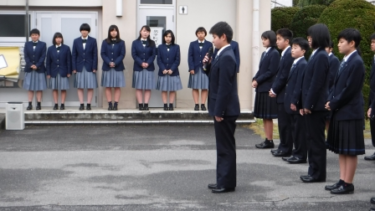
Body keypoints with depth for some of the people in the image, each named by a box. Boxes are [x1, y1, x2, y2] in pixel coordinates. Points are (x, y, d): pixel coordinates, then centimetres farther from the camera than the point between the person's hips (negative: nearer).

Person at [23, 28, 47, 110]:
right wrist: (31, 65, -12)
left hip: (39, 69, -2)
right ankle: (30, 104, 4)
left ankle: (39, 104, 4)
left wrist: (37, 65, -15)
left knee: (39, 88, 1)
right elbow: (26, 56, 1)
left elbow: (43, 56, -5)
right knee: (30, 88, 3)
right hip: (29, 69, 2)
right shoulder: (27, 44, 8)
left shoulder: (43, 44, 3)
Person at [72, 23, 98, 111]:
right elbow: (74, 55, 5)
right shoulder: (76, 41, 6)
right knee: (80, 87, 2)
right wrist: (74, 68, -2)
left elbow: (95, 55, 0)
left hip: (89, 67, -1)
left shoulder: (93, 41, 3)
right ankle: (81, 104, 6)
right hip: (80, 67, 1)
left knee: (90, 87, -1)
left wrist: (94, 67, -7)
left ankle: (89, 104, 4)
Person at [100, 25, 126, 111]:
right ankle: (110, 104, 4)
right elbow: (102, 54, 0)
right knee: (108, 87, 1)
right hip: (107, 67, 1)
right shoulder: (105, 42, 5)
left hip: (118, 67, -1)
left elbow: (122, 54, -2)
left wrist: (115, 63, -15)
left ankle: (116, 104, 2)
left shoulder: (121, 42, 3)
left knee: (117, 87, 0)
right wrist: (109, 62, -15)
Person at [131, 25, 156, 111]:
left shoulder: (151, 43, 8)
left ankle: (146, 104, 2)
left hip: (149, 67, 1)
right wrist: (141, 63, -14)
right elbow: (134, 55, -3)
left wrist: (148, 63, -14)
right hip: (138, 68, -1)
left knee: (148, 88, 0)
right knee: (139, 87, -1)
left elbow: (153, 55, 1)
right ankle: (140, 104, 2)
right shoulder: (135, 43, 4)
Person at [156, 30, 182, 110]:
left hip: (173, 72, 0)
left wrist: (172, 69, -13)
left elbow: (177, 60, -2)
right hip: (163, 72, 0)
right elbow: (159, 60, 0)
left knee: (172, 90, 4)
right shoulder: (160, 47, 4)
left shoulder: (176, 47, 2)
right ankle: (165, 105, 7)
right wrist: (163, 69, -13)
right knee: (164, 90, 3)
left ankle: (171, 104, 9)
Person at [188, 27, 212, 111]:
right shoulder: (192, 44, 8)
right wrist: (191, 68, -7)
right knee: (195, 88, 1)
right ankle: (196, 104, 5)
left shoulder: (209, 44, 5)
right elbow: (190, 57, 3)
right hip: (195, 69, 1)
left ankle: (203, 104, 5)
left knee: (205, 88, 0)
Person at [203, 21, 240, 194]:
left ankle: (227, 183, 4)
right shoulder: (223, 55, 12)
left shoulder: (226, 57, -19)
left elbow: (224, 86, -22)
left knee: (226, 147, -2)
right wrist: (208, 65, 1)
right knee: (224, 147, 15)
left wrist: (219, 111, -21)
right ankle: (223, 180, 23)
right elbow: (216, 77, 17)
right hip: (222, 108, 10)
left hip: (225, 110, -10)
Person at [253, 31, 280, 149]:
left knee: (268, 117, -4)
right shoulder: (264, 53, 17)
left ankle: (269, 141, 1)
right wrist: (255, 79, 0)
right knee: (264, 117, 10)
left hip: (268, 88, -8)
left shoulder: (274, 54, -9)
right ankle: (267, 139, 15)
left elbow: (271, 72, -15)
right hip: (261, 88, 8)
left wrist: (258, 81, -14)